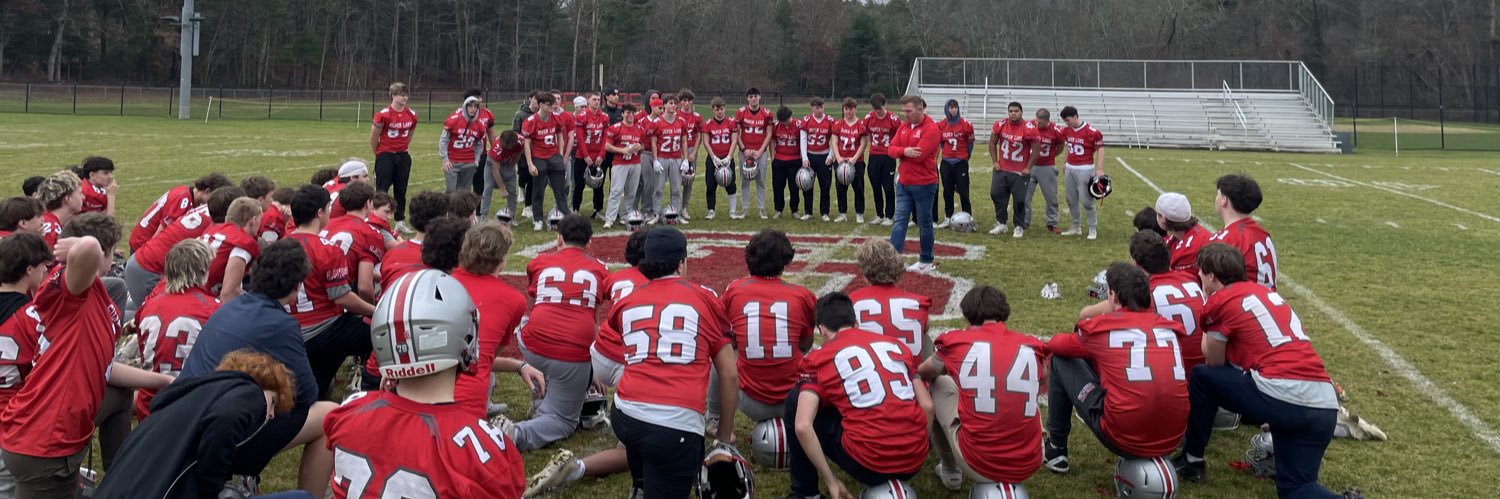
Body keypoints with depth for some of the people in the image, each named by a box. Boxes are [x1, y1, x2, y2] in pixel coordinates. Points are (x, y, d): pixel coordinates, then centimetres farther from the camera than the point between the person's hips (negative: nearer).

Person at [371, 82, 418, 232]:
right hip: (385, 155, -5)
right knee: (381, 191, -1)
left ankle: (400, 222, 18)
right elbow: (373, 137, -5)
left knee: (401, 191, 10)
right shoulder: (383, 115, -14)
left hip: (402, 156, 5)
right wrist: (378, 155, 5)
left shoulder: (412, 115, 1)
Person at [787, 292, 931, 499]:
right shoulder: (897, 345, 16)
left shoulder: (820, 358, 4)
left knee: (796, 400, 14)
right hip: (914, 464, 5)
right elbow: (928, 406, 12)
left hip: (869, 466, -5)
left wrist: (831, 482, -2)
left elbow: (803, 426, -8)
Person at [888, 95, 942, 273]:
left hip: (923, 185, -6)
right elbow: (891, 148, 2)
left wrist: (900, 152, -6)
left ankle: (927, 262, 19)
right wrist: (904, 151, -19)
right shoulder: (904, 127, 9)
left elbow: (919, 155, -23)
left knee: (924, 223, 6)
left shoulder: (931, 129, -15)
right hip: (903, 183, 7)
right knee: (899, 220, 1)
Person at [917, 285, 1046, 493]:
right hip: (1027, 467, 3)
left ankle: (950, 472, 30)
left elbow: (923, 373, 23)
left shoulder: (957, 341, 0)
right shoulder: (1031, 348, 4)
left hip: (976, 466, -2)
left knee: (939, 385, 20)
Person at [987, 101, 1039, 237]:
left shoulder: (1029, 129, -14)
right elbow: (992, 143, 9)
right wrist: (995, 161, 4)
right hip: (1001, 170, 4)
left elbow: (1036, 150, -6)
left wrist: (1028, 168, -7)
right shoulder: (1000, 125, -4)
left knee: (1020, 200, 0)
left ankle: (1019, 227, 16)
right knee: (996, 194, 4)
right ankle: (1000, 224, 19)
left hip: (1020, 172, -4)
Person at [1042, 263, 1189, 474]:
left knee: (1061, 361, 14)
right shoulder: (1169, 327, 9)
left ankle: (1055, 452, 23)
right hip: (1171, 441, 5)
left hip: (1123, 438, -5)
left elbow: (1055, 345, 18)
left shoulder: (1102, 326, -1)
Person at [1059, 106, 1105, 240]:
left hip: (1085, 169, -6)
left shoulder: (1091, 132, -14)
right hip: (1070, 168, 6)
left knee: (1086, 201, -5)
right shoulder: (1066, 130, 5)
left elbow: (1100, 148, -10)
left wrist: (1099, 169, -17)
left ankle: (1093, 229, 6)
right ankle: (1076, 227, 22)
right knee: (1071, 200, 10)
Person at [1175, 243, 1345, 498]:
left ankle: (1192, 460, 26)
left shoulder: (1220, 300, 3)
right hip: (1326, 405, 7)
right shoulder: (1266, 292, 24)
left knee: (1201, 377, 18)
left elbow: (1214, 363, 12)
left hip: (1281, 396, -7)